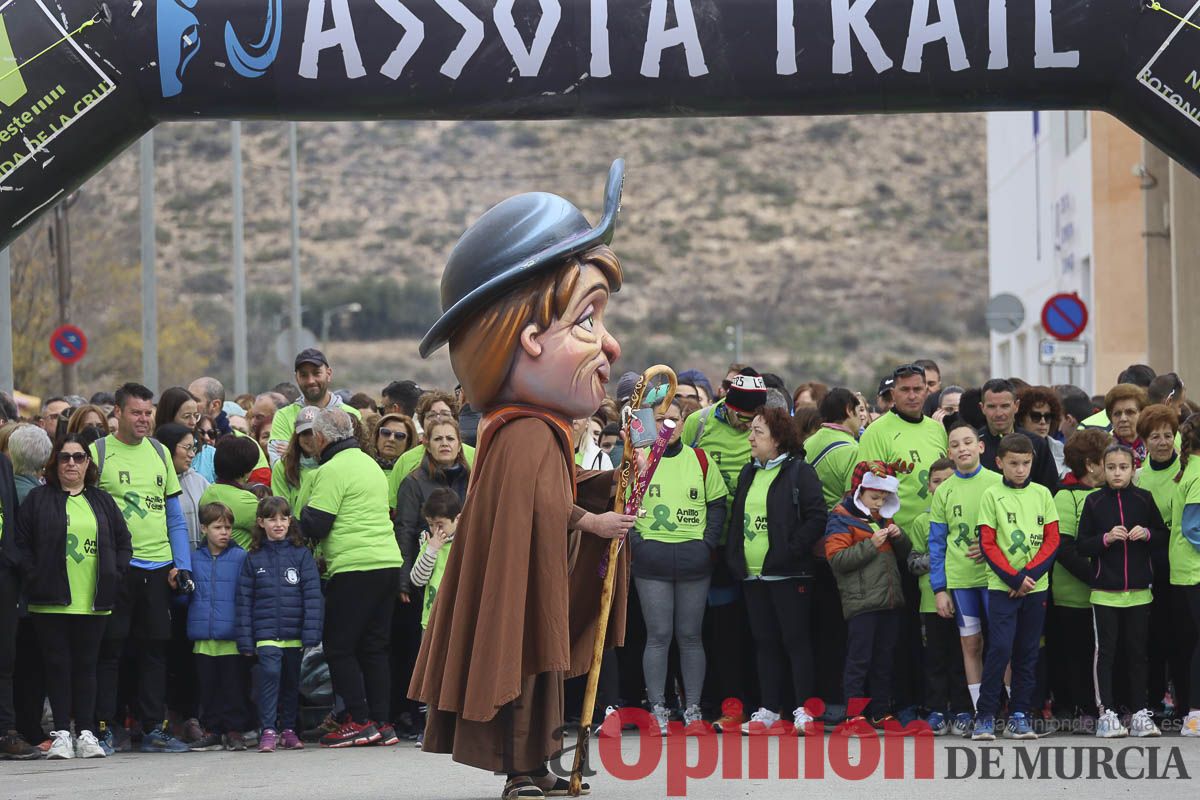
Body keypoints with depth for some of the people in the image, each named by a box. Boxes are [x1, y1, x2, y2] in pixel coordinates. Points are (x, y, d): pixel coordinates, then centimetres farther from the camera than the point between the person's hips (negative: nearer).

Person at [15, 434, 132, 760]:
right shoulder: (38, 500, 5)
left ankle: (87, 733, 9)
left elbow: (123, 543, 12)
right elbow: (22, 543, 0)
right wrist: (35, 579, -10)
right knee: (57, 665, -1)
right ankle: (61, 733, 3)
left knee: (86, 665, 5)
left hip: (93, 603, 2)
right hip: (52, 602, -2)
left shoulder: (103, 502, 13)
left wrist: (113, 579, 0)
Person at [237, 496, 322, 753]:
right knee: (270, 673, -18)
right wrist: (245, 640, -1)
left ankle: (288, 730, 24)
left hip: (294, 633, 1)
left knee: (292, 681, 10)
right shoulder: (253, 558, 4)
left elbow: (312, 595, -1)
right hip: (266, 633, -1)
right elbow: (244, 600, 5)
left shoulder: (301, 555, 2)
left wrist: (310, 635, -8)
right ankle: (268, 731, -17)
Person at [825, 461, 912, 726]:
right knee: (859, 659, -7)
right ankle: (854, 713, -5)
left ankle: (881, 712, 16)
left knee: (884, 659, 11)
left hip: (889, 600, 7)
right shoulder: (840, 519, -4)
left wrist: (898, 536, 2)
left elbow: (904, 554, 24)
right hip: (861, 602, -7)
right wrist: (870, 545, -19)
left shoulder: (884, 518, 19)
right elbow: (837, 559, -15)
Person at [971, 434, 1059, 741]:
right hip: (1002, 586, -3)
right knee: (1000, 648, -12)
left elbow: (1052, 540, 4)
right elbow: (988, 544, -3)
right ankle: (985, 717, -7)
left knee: (1027, 653, 5)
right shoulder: (992, 496, 0)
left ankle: (1019, 716, 10)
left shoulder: (1042, 494, 8)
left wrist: (1029, 575, -8)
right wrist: (1014, 578, -12)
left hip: (1035, 586, 3)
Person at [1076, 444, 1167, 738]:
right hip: (1104, 591, -1)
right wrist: (1106, 538, -15)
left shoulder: (1144, 499, 5)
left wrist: (1147, 534, -9)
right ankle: (1107, 712, 3)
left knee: (1137, 652, 6)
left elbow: (1164, 535, 11)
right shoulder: (1094, 501, 2)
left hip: (1139, 591, 1)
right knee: (1105, 651, 0)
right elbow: (1082, 546, 1)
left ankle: (1140, 713, 10)